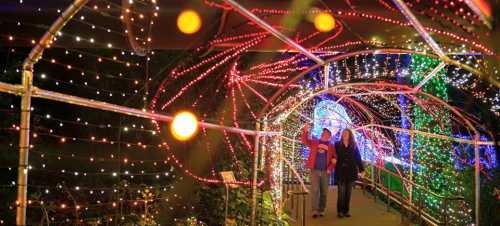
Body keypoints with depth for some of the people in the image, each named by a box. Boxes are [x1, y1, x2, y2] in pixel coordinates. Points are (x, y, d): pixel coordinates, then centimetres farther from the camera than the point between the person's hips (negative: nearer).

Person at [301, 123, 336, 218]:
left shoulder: (331, 146, 7)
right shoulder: (314, 142, 8)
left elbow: (334, 159, 4)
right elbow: (304, 141, -4)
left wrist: (330, 168, -10)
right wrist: (305, 131, -19)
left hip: (325, 171, 1)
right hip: (315, 170, -1)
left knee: (324, 192, 6)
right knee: (315, 190, -8)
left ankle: (321, 210, 15)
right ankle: (314, 210, -9)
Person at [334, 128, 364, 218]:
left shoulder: (354, 146, 7)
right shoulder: (337, 145, 4)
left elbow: (358, 158, 7)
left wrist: (361, 169, 3)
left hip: (351, 172, 2)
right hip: (340, 172, -2)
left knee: (348, 192, 6)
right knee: (341, 192, -6)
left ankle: (346, 211, 14)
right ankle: (340, 211, 3)